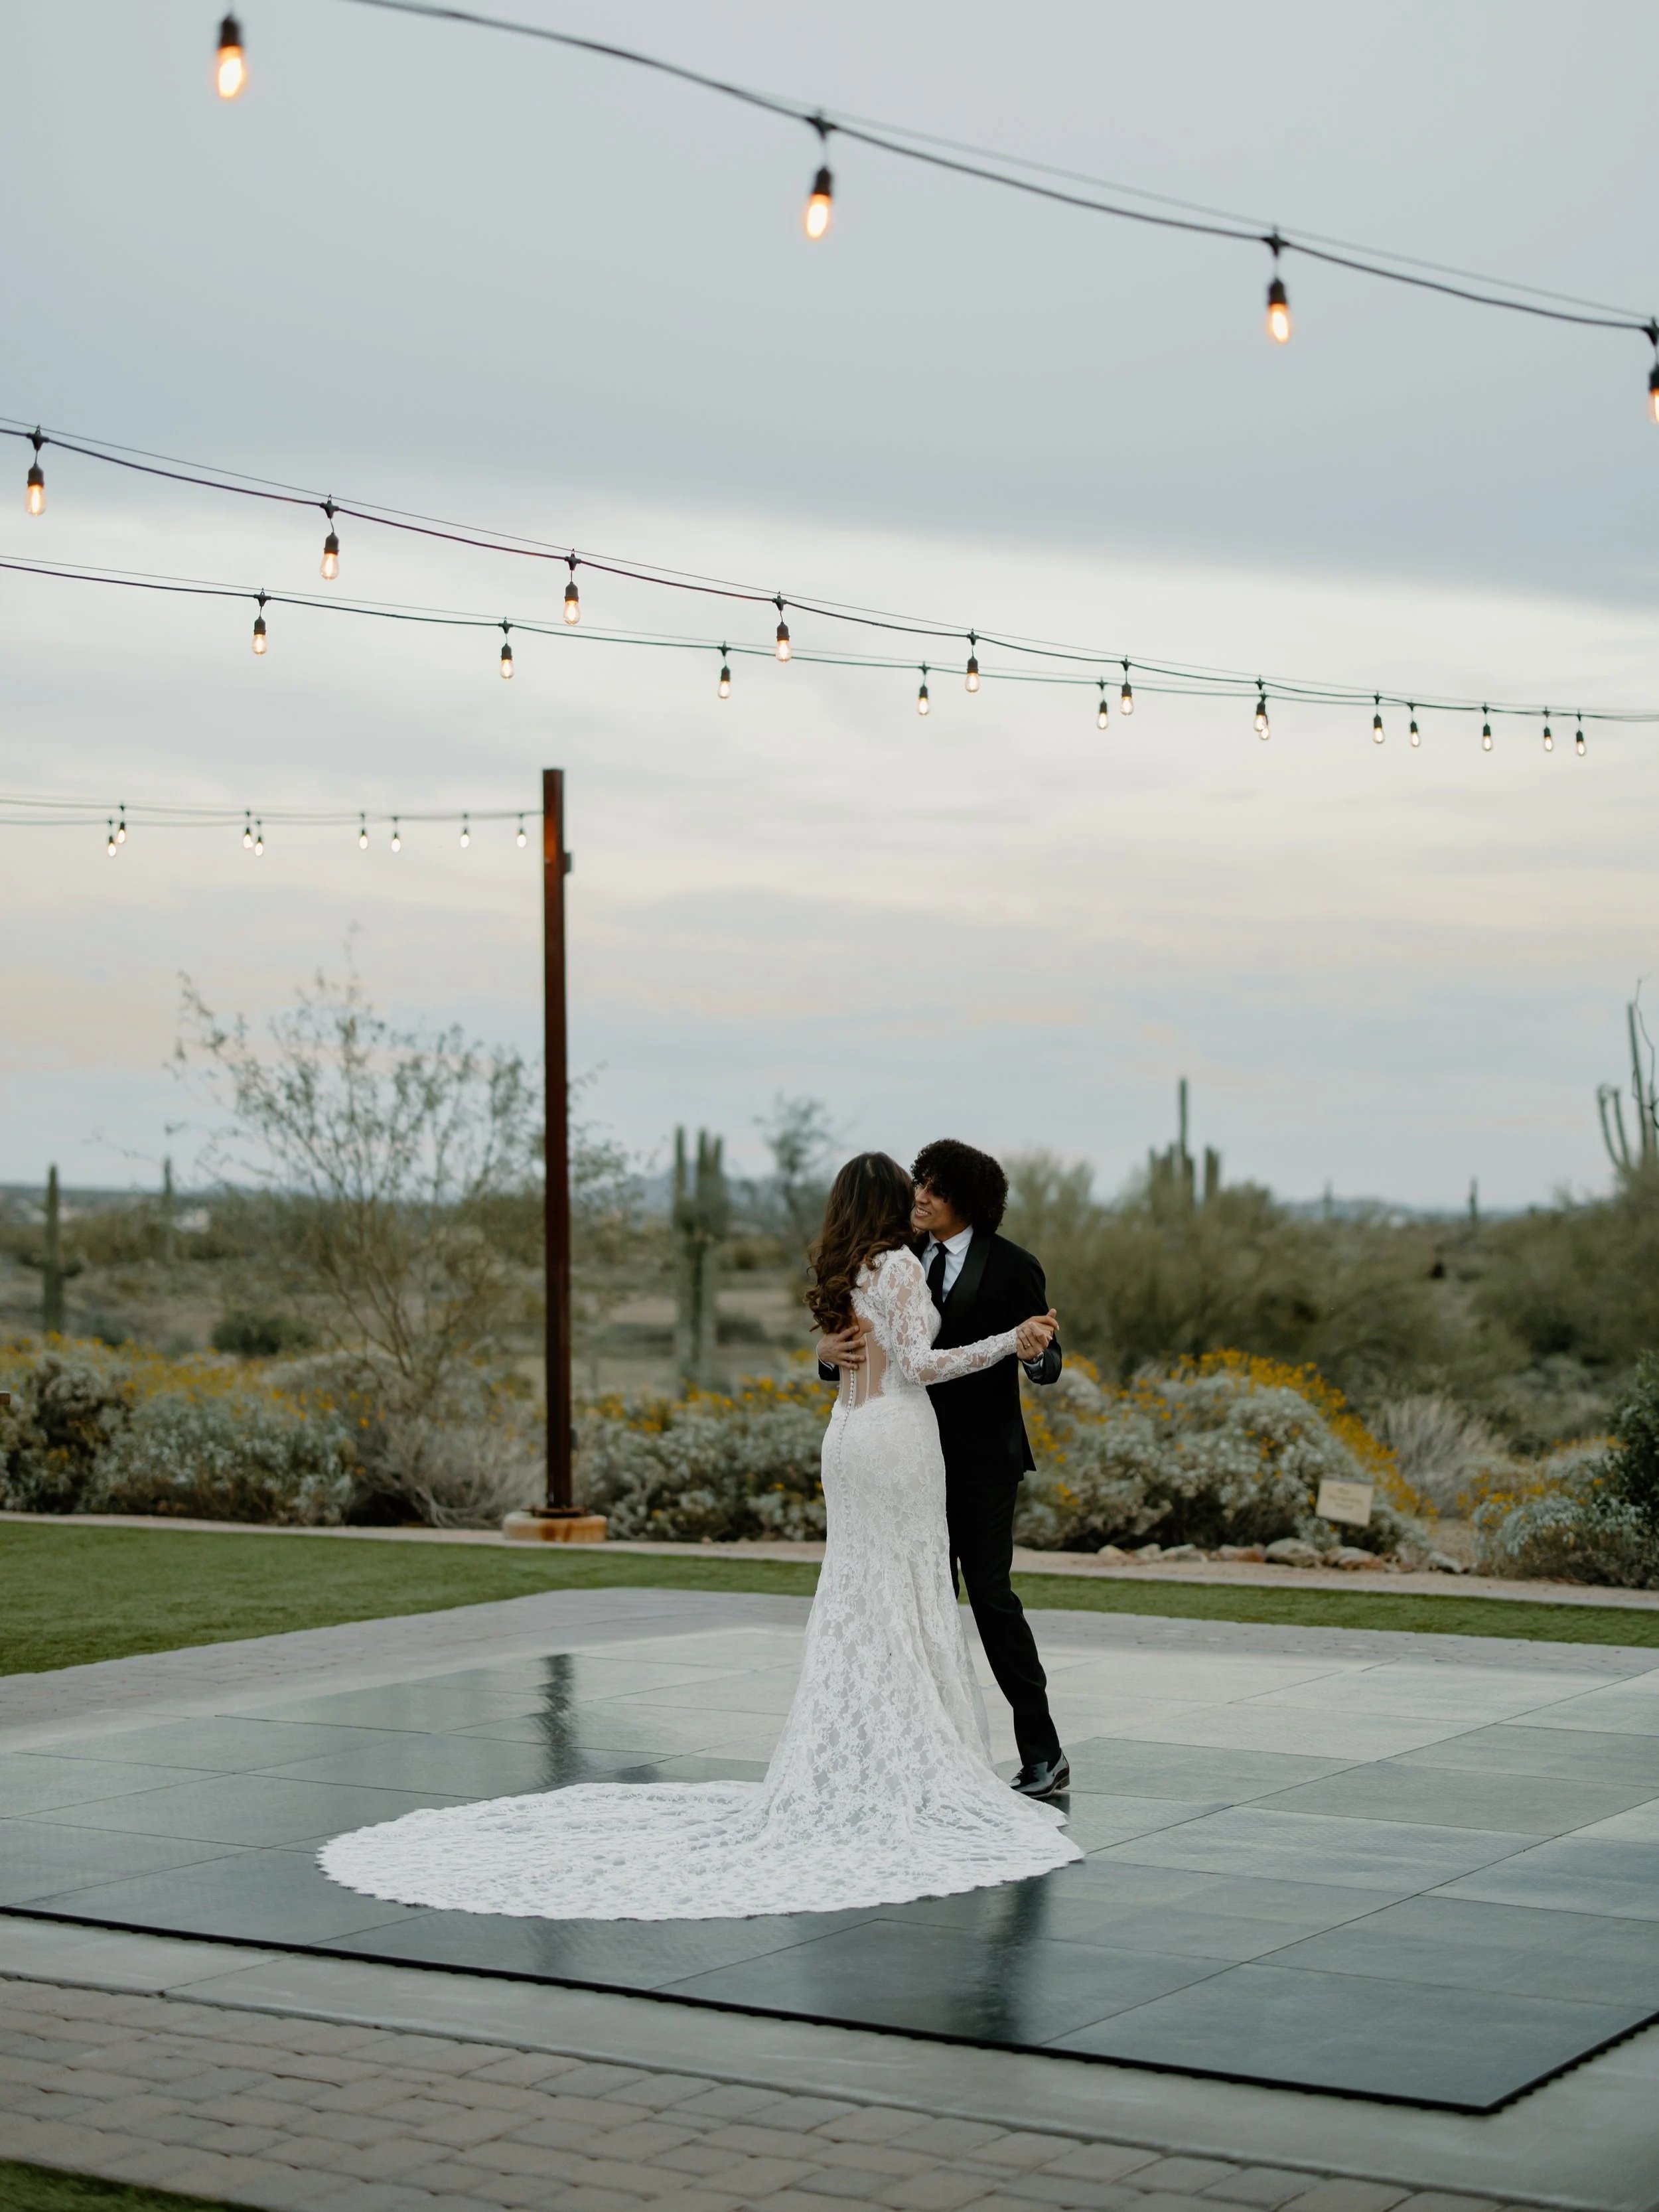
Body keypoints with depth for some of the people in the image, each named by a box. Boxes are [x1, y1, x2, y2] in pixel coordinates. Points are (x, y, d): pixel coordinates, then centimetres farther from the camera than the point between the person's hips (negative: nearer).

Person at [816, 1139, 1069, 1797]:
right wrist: (830, 1352, -13)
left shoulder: (1010, 1267, -5)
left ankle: (1043, 1751, 3)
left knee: (990, 1591, -6)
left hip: (983, 1459, -5)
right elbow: (877, 1348, 10)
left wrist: (1035, 1352, -30)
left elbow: (1047, 1366, -5)